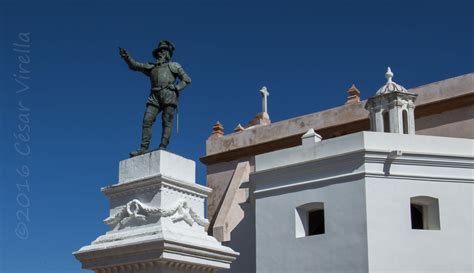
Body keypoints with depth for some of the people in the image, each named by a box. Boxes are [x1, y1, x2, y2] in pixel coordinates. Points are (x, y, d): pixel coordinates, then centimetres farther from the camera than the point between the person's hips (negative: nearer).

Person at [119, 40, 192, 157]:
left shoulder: (174, 66, 19)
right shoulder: (151, 67, 28)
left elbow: (187, 79, 13)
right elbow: (134, 65, 20)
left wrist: (177, 88, -3)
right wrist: (126, 57, 2)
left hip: (169, 95, -4)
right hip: (155, 96, 4)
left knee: (166, 122, -11)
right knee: (147, 121, -10)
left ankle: (162, 148, -18)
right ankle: (144, 148, -16)